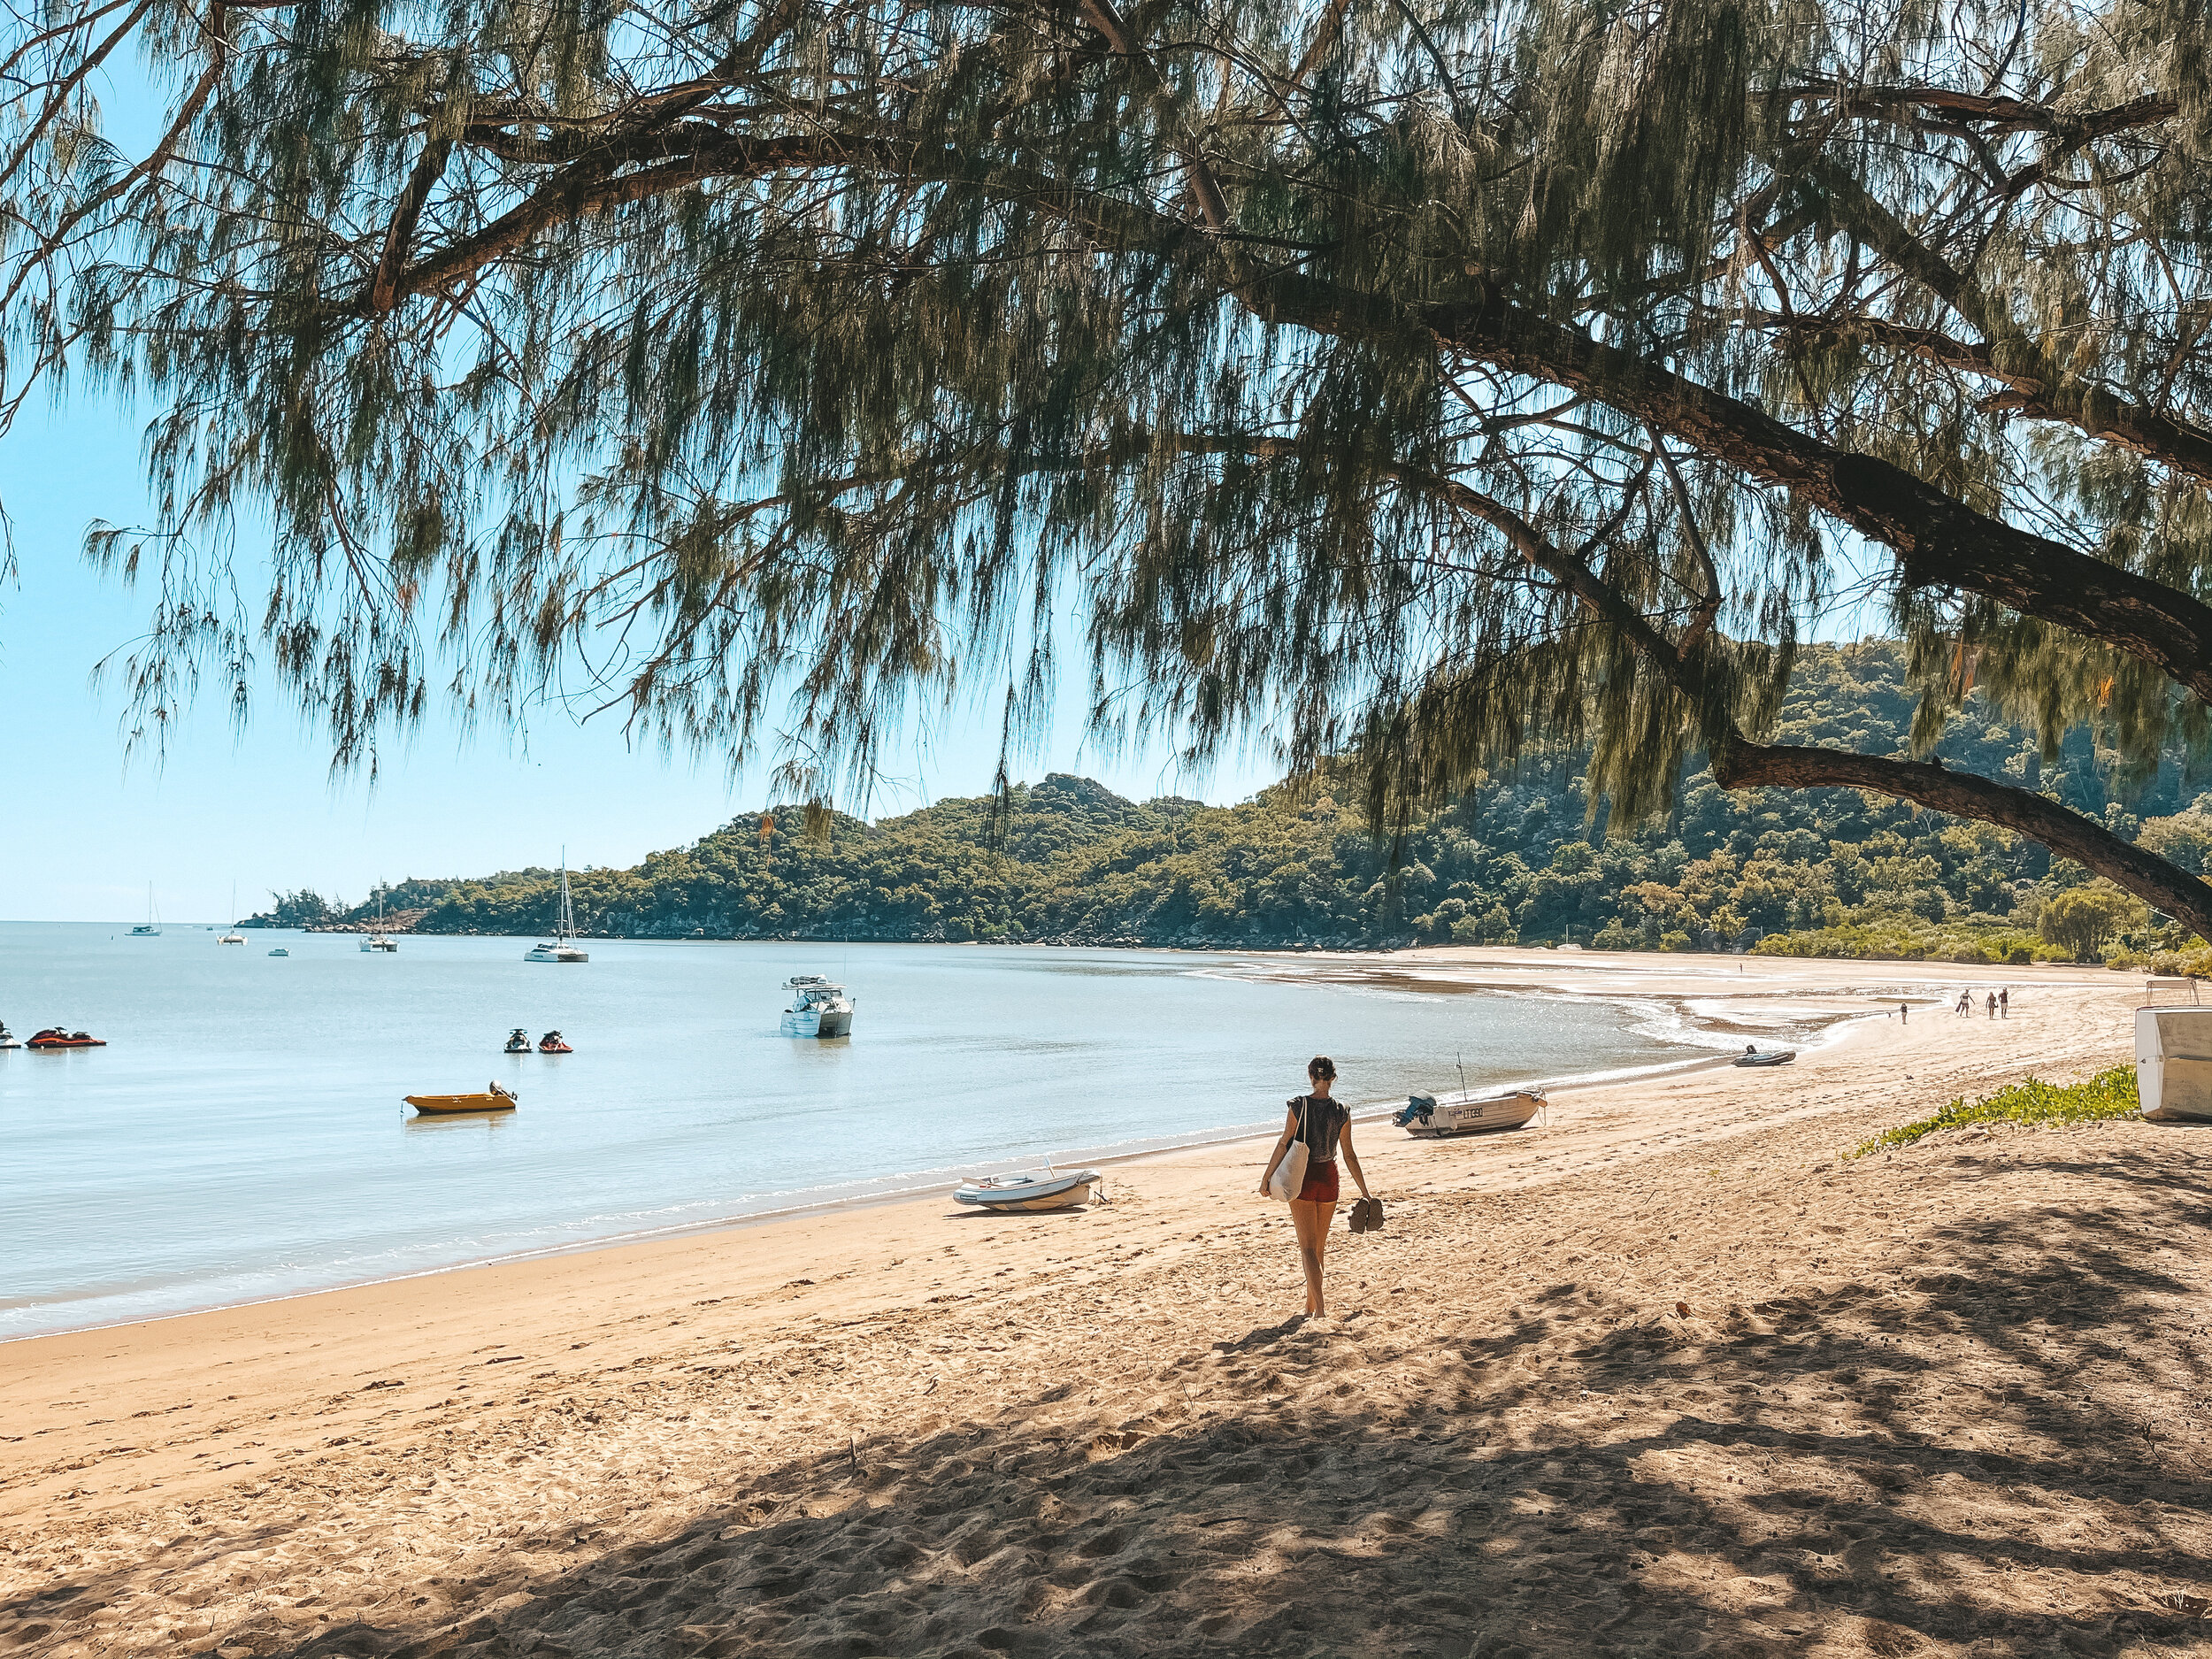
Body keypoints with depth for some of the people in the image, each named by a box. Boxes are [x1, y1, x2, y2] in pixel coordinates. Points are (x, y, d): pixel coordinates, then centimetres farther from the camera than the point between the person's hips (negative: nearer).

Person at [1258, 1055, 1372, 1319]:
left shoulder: (1297, 1105, -10)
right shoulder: (1341, 1112, -3)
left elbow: (1284, 1143, -11)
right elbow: (1349, 1154, 0)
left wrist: (1267, 1176, -5)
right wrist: (1364, 1190, 8)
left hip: (1302, 1177, -3)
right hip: (1328, 1178, 3)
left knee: (1308, 1247, 0)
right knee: (1319, 1246, 17)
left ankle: (1319, 1306, -15)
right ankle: (1310, 1304, 27)